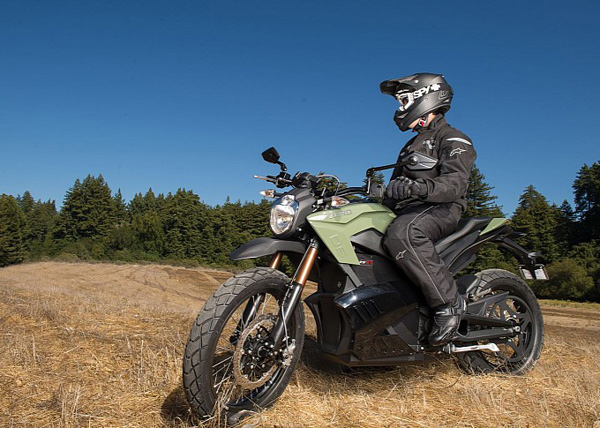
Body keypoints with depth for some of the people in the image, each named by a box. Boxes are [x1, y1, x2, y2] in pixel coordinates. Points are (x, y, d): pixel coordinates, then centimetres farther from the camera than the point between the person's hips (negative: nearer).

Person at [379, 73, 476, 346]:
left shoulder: (453, 139, 3)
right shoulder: (411, 145, 31)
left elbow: (455, 183, -18)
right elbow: (397, 189, 29)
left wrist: (416, 187, -35)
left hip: (441, 210, -9)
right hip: (407, 212, 9)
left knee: (401, 234, -40)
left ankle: (449, 302, -30)